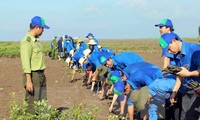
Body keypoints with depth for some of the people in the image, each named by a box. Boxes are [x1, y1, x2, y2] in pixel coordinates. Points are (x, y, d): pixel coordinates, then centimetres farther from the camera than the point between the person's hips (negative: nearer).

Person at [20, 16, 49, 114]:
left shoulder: (36, 40, 14)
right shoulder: (27, 41, -14)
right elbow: (25, 63, -19)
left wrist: (42, 75, 18)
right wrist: (28, 81, -22)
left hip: (41, 75, 9)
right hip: (33, 75, -9)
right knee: (32, 104, -5)